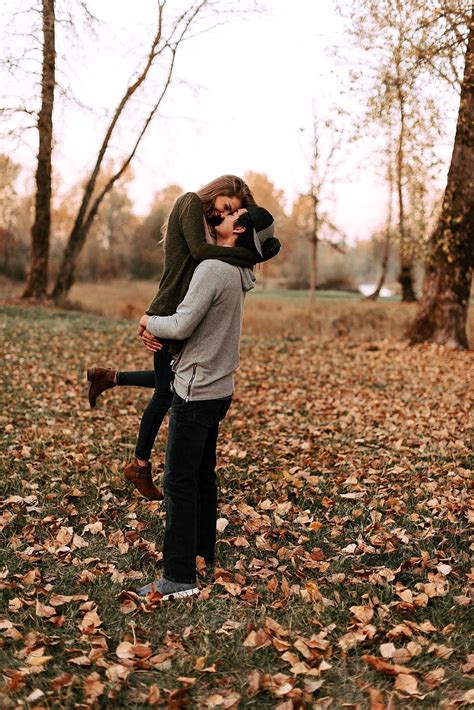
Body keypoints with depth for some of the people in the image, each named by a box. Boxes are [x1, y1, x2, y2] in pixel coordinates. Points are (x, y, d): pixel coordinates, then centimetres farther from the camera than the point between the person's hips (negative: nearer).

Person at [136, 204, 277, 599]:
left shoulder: (213, 269, -20)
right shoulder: (236, 272, 10)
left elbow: (181, 327, -21)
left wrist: (149, 322, 0)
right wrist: (158, 326, 6)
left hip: (196, 392, -9)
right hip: (219, 389, 9)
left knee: (179, 481, -6)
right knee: (202, 475, 18)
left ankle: (179, 577, -3)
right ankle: (202, 551, 30)